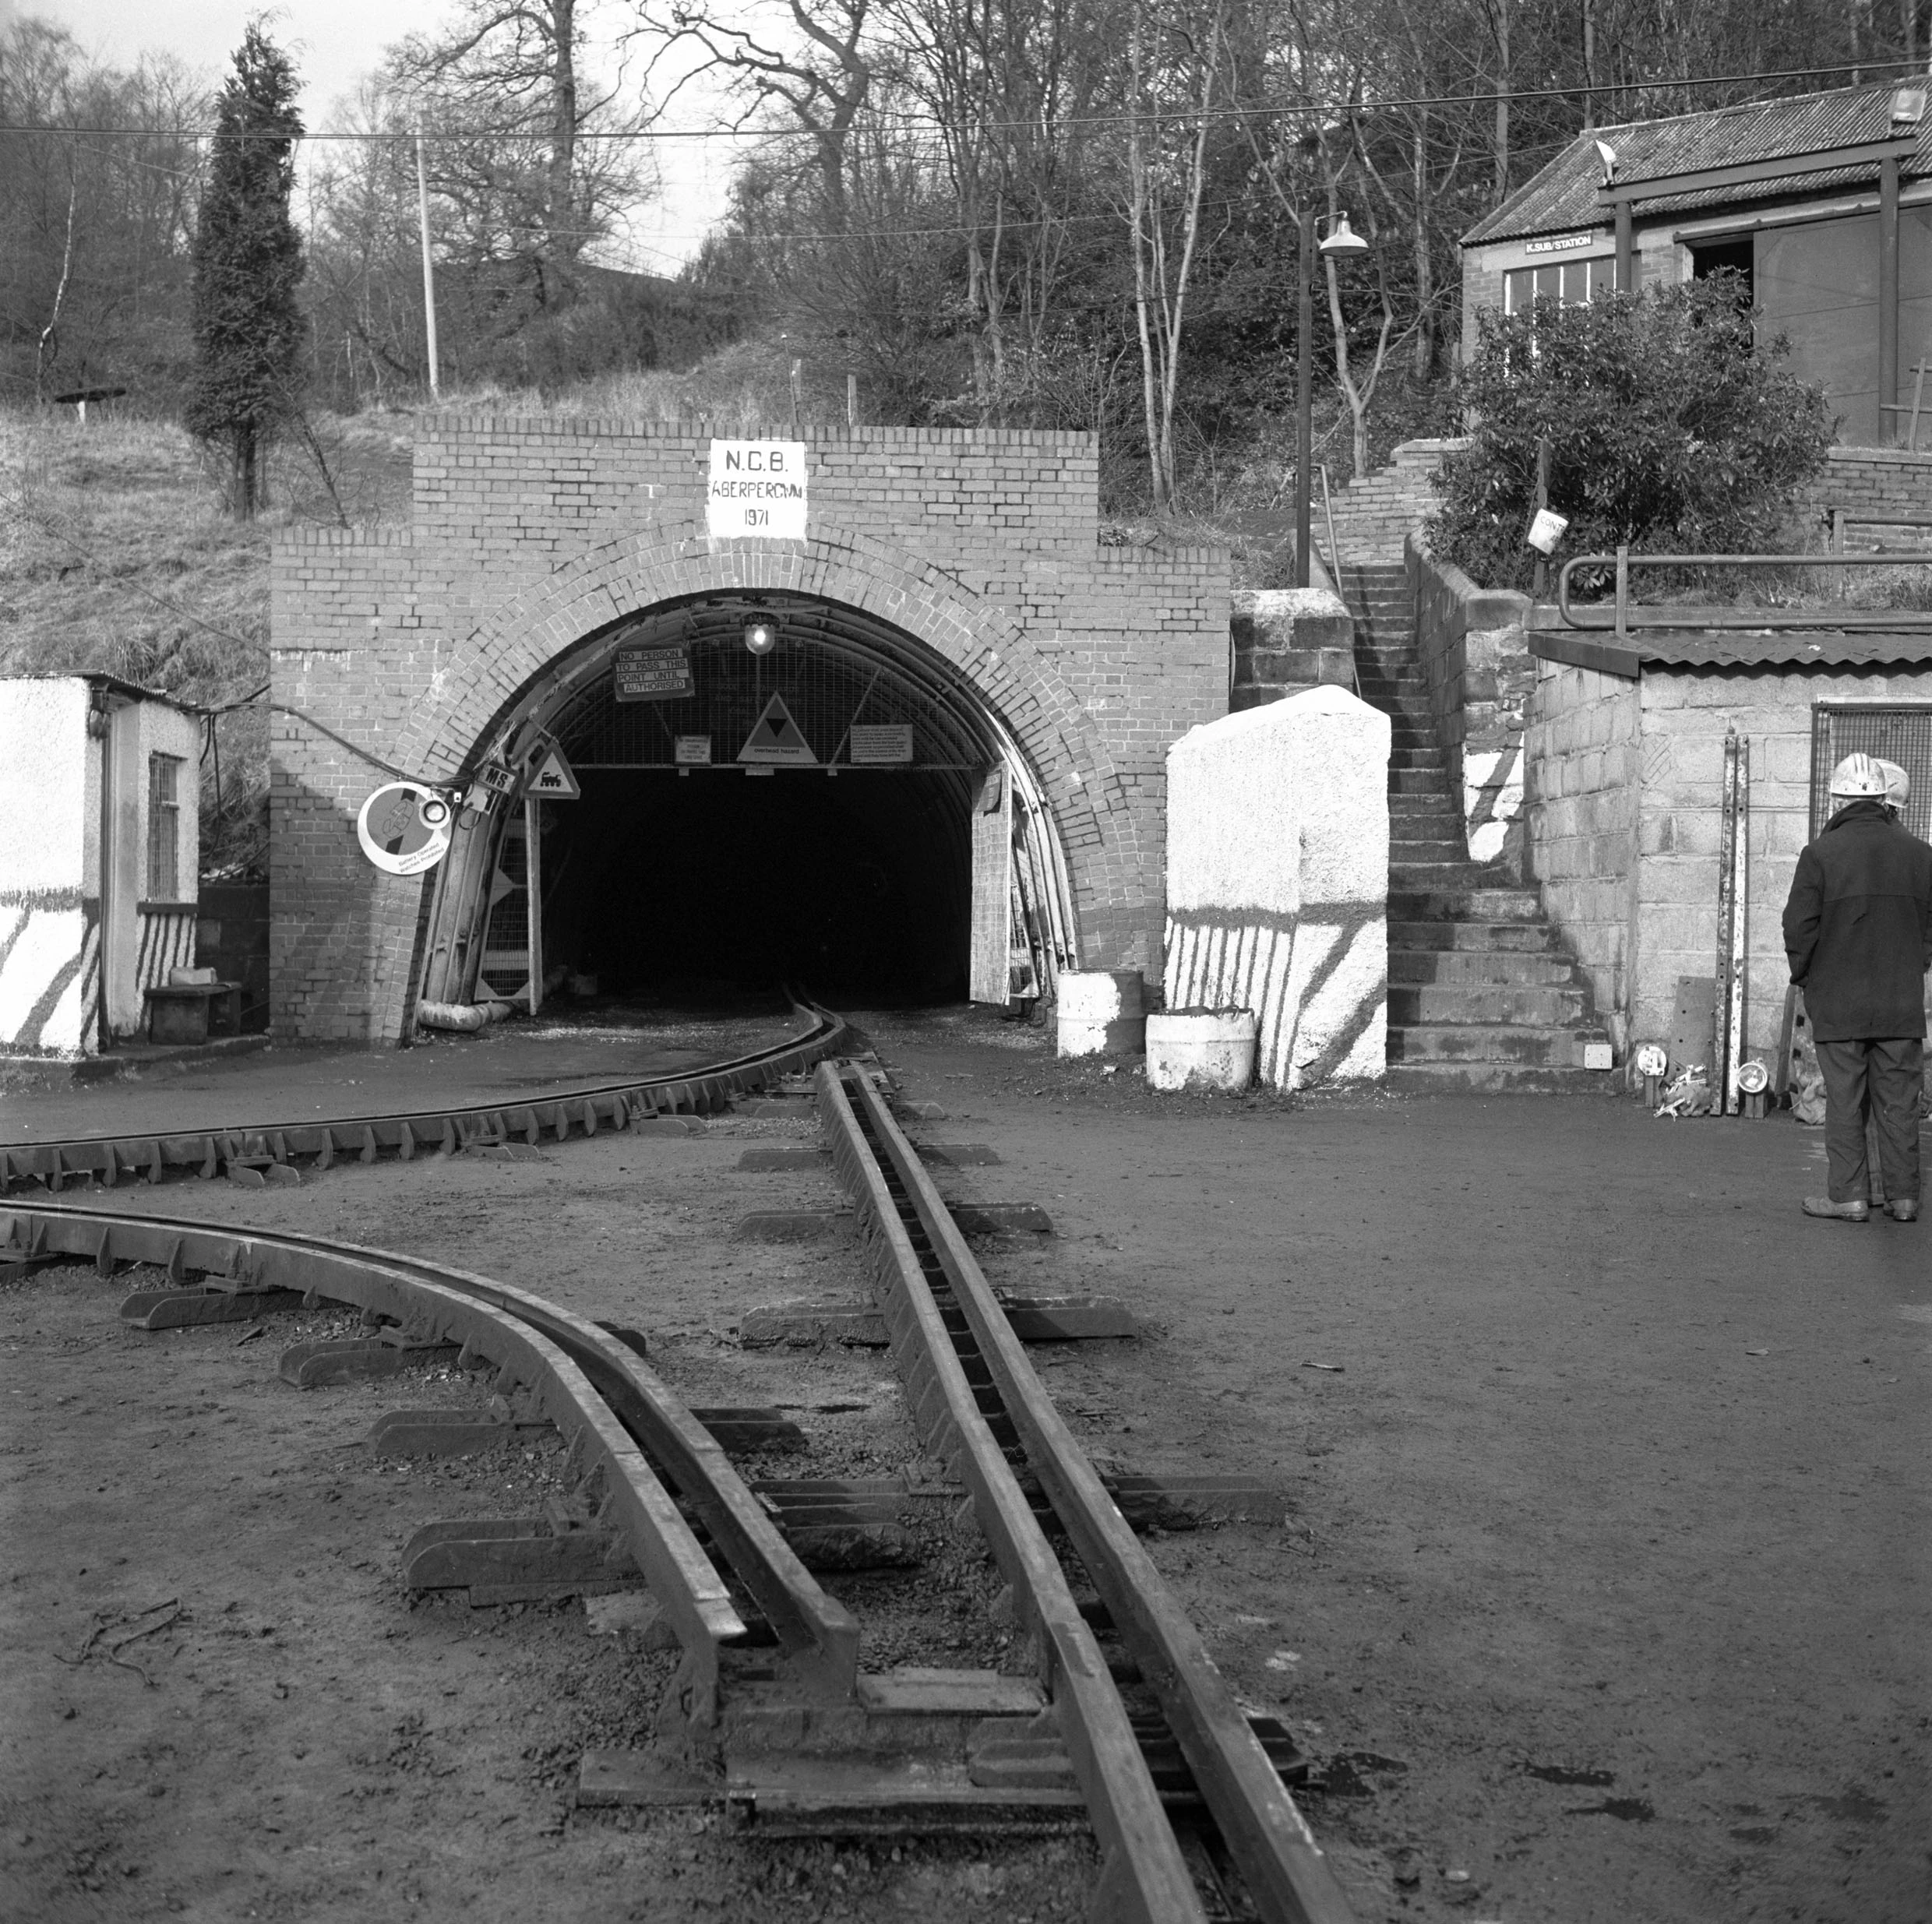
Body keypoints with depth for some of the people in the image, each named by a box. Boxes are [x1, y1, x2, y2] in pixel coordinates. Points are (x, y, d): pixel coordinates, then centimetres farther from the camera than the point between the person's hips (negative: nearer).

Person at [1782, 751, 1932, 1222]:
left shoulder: (1821, 853, -7)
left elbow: (1799, 927, -7)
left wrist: (1805, 977, 8)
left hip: (1838, 1004, -3)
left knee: (1845, 1101, 3)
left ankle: (1849, 1196, 3)